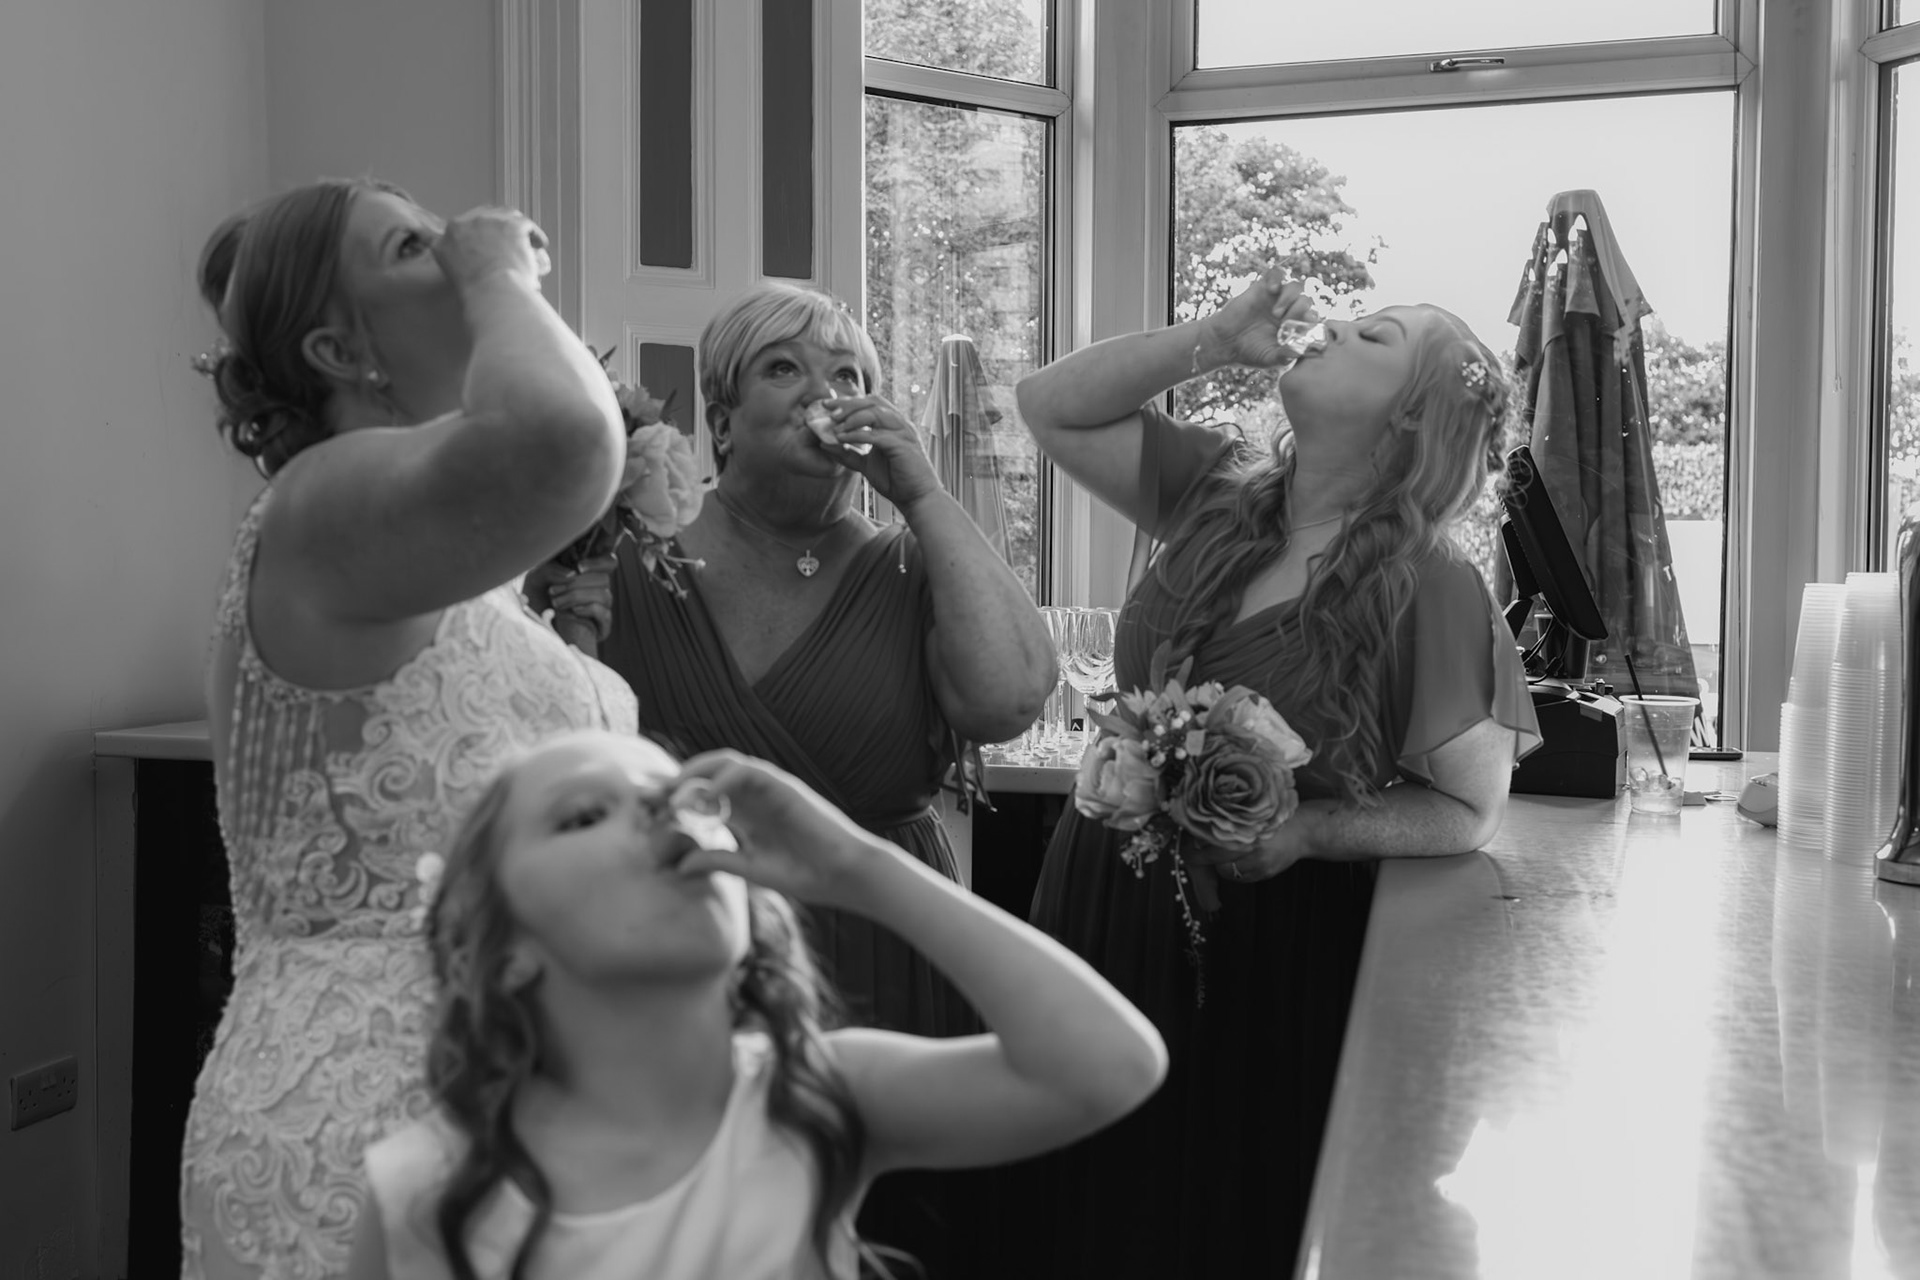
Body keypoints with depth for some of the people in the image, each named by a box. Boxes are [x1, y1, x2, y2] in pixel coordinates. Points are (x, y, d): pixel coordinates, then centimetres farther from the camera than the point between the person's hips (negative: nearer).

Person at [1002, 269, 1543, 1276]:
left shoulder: (1430, 589, -14)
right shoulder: (1220, 494, 1)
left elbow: (1470, 811, -9)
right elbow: (1049, 405, 4)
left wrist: (1313, 829, -23)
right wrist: (1212, 339, -5)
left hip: (1264, 940, -5)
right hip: (1102, 893, 5)